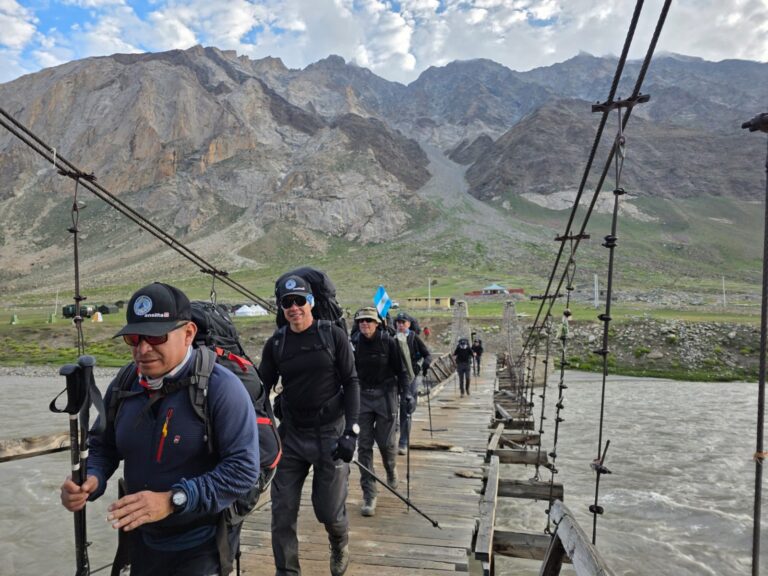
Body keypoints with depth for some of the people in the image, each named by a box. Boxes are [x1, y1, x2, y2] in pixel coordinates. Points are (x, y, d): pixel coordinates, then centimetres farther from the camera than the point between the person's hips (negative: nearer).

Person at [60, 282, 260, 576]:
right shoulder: (123, 385, -2)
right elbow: (102, 446, 10)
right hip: (142, 540, 7)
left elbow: (243, 468, -26)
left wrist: (172, 500, -31)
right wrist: (91, 479, -11)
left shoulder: (220, 387, -23)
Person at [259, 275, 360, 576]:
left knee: (329, 511, 5)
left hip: (330, 433, -2)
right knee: (282, 513, 4)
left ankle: (340, 545, 39)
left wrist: (351, 430, -11)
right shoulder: (276, 343, 1)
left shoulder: (333, 335, -5)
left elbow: (350, 383, -4)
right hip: (291, 435, 3)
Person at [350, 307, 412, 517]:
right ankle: (369, 495, 9)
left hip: (385, 396, -2)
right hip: (361, 397, 2)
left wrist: (407, 393, -11)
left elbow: (401, 371, -1)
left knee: (385, 442, 2)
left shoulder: (388, 342, -6)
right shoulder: (353, 343, -1)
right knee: (364, 446, 0)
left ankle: (391, 470, 37)